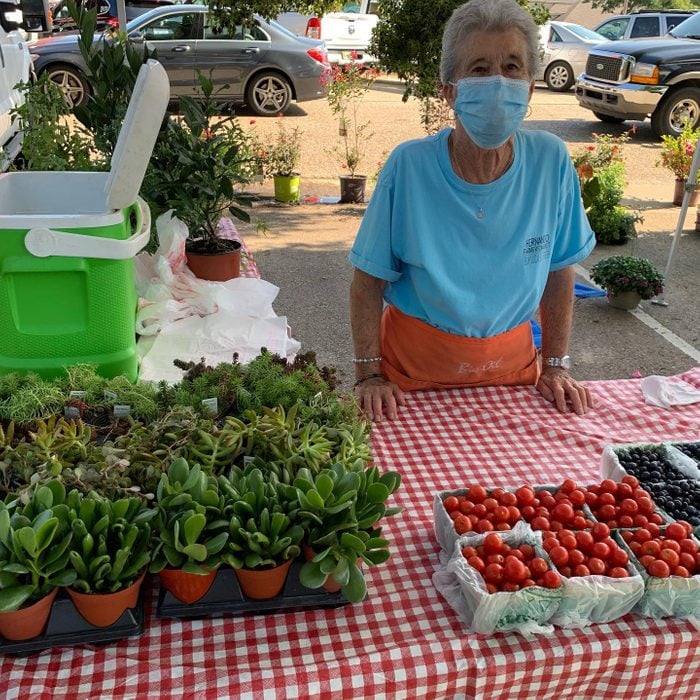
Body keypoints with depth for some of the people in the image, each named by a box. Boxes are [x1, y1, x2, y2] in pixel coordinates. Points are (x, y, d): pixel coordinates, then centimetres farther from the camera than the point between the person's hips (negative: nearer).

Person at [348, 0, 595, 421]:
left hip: (511, 367, 2)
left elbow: (559, 271, -1)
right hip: (413, 369, -2)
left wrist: (556, 366, 1)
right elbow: (370, 280, -12)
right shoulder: (408, 166, -19)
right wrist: (370, 375, -14)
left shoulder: (551, 161, -12)